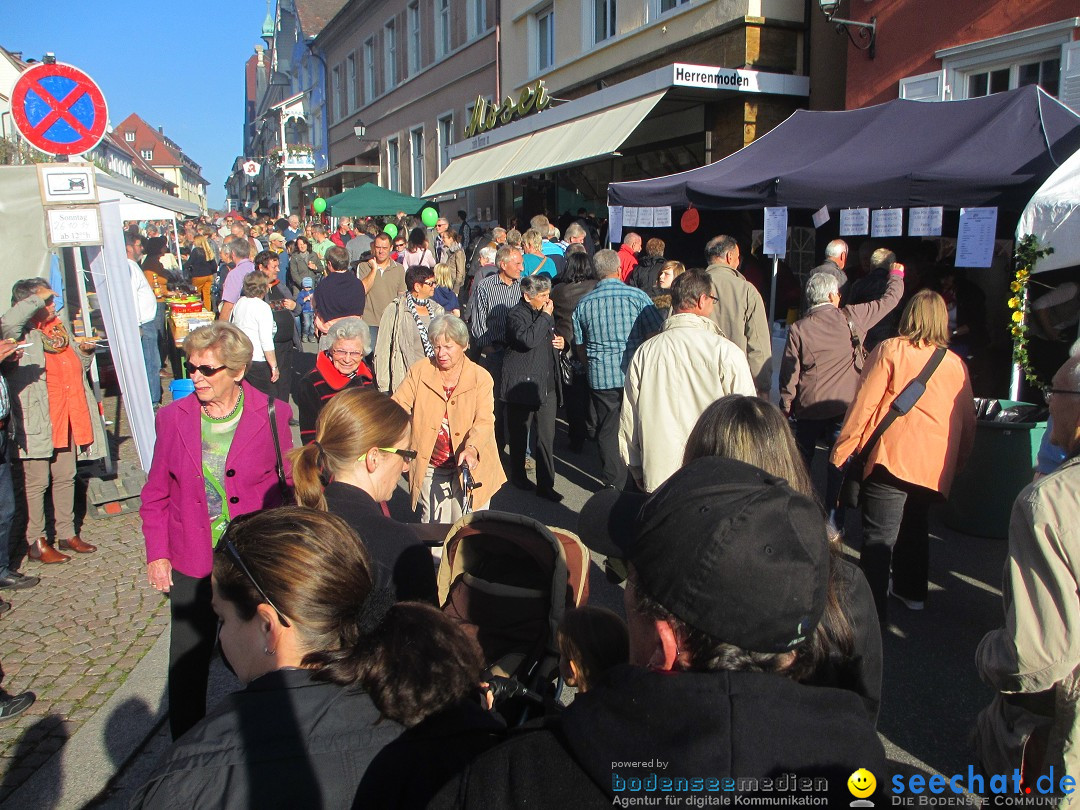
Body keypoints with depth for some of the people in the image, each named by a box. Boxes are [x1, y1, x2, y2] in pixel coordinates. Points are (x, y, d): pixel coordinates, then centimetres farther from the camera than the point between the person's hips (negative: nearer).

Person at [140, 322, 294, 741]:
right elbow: (156, 494, 8)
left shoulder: (271, 415, -9)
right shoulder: (174, 416, -2)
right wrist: (156, 553, 2)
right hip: (192, 565, 2)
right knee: (187, 666, 10)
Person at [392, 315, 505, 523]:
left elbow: (484, 421, -17)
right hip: (430, 469, 2)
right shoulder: (420, 371, 0)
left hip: (471, 468, -2)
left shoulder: (481, 377, -6)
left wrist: (472, 448, -36)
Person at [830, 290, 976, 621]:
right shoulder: (957, 364, 10)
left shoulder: (890, 350, -3)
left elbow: (864, 404, -7)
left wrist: (841, 451, -2)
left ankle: (872, 608, -8)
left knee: (878, 536, -5)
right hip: (936, 466, 6)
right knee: (915, 524, 25)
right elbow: (968, 421, 15)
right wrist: (957, 461, 27)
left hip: (892, 457, -6)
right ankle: (912, 591, 39)